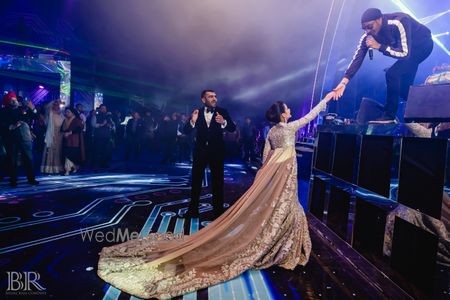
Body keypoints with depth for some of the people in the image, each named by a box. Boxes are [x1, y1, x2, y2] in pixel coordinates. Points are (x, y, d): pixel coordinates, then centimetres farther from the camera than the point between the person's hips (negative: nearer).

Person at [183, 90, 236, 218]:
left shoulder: (222, 112, -1)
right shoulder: (197, 112, 1)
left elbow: (233, 128, -11)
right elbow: (186, 131, -5)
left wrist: (224, 122, -32)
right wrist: (192, 121, -25)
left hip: (216, 151, -1)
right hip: (200, 150, 1)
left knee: (217, 181, 7)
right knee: (196, 180, 7)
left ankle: (218, 210, 19)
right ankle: (193, 210, 19)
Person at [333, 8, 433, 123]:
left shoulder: (398, 23, -36)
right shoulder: (368, 34, -18)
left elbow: (404, 54, -36)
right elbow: (358, 58, -22)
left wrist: (379, 46, -37)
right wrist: (344, 81, -32)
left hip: (423, 44, -7)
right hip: (406, 47, 7)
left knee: (392, 74, -23)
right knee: (402, 85, 5)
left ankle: (389, 115, -15)